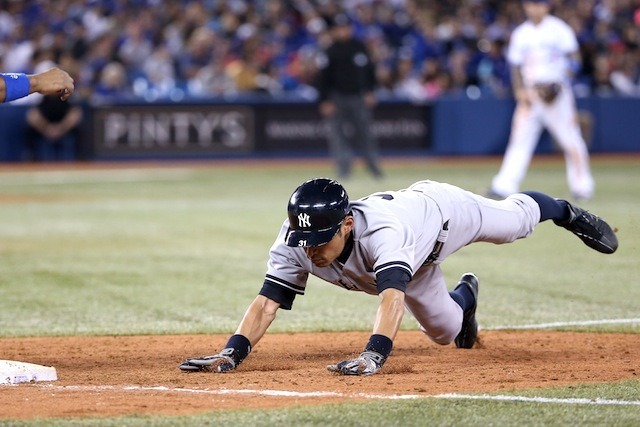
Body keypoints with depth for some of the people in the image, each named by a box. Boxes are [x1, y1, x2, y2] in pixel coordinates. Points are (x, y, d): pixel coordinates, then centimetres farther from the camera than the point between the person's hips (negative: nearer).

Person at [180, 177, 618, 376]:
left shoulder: (380, 234, -53)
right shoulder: (296, 245, -38)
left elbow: (392, 298, -66)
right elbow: (267, 303, -40)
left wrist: (374, 355, -82)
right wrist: (232, 353, -57)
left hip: (440, 208, -4)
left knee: (515, 218, 27)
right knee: (447, 330, 23)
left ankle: (565, 211, 61)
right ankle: (464, 295, 61)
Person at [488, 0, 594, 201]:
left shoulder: (559, 29, 0)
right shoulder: (520, 34, 12)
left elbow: (574, 58, -3)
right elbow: (516, 66, 14)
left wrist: (564, 77, -20)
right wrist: (521, 92, -2)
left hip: (557, 92, -3)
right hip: (530, 93, 3)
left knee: (570, 139, -3)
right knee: (520, 138, -5)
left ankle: (582, 185, 7)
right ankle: (505, 186, -12)